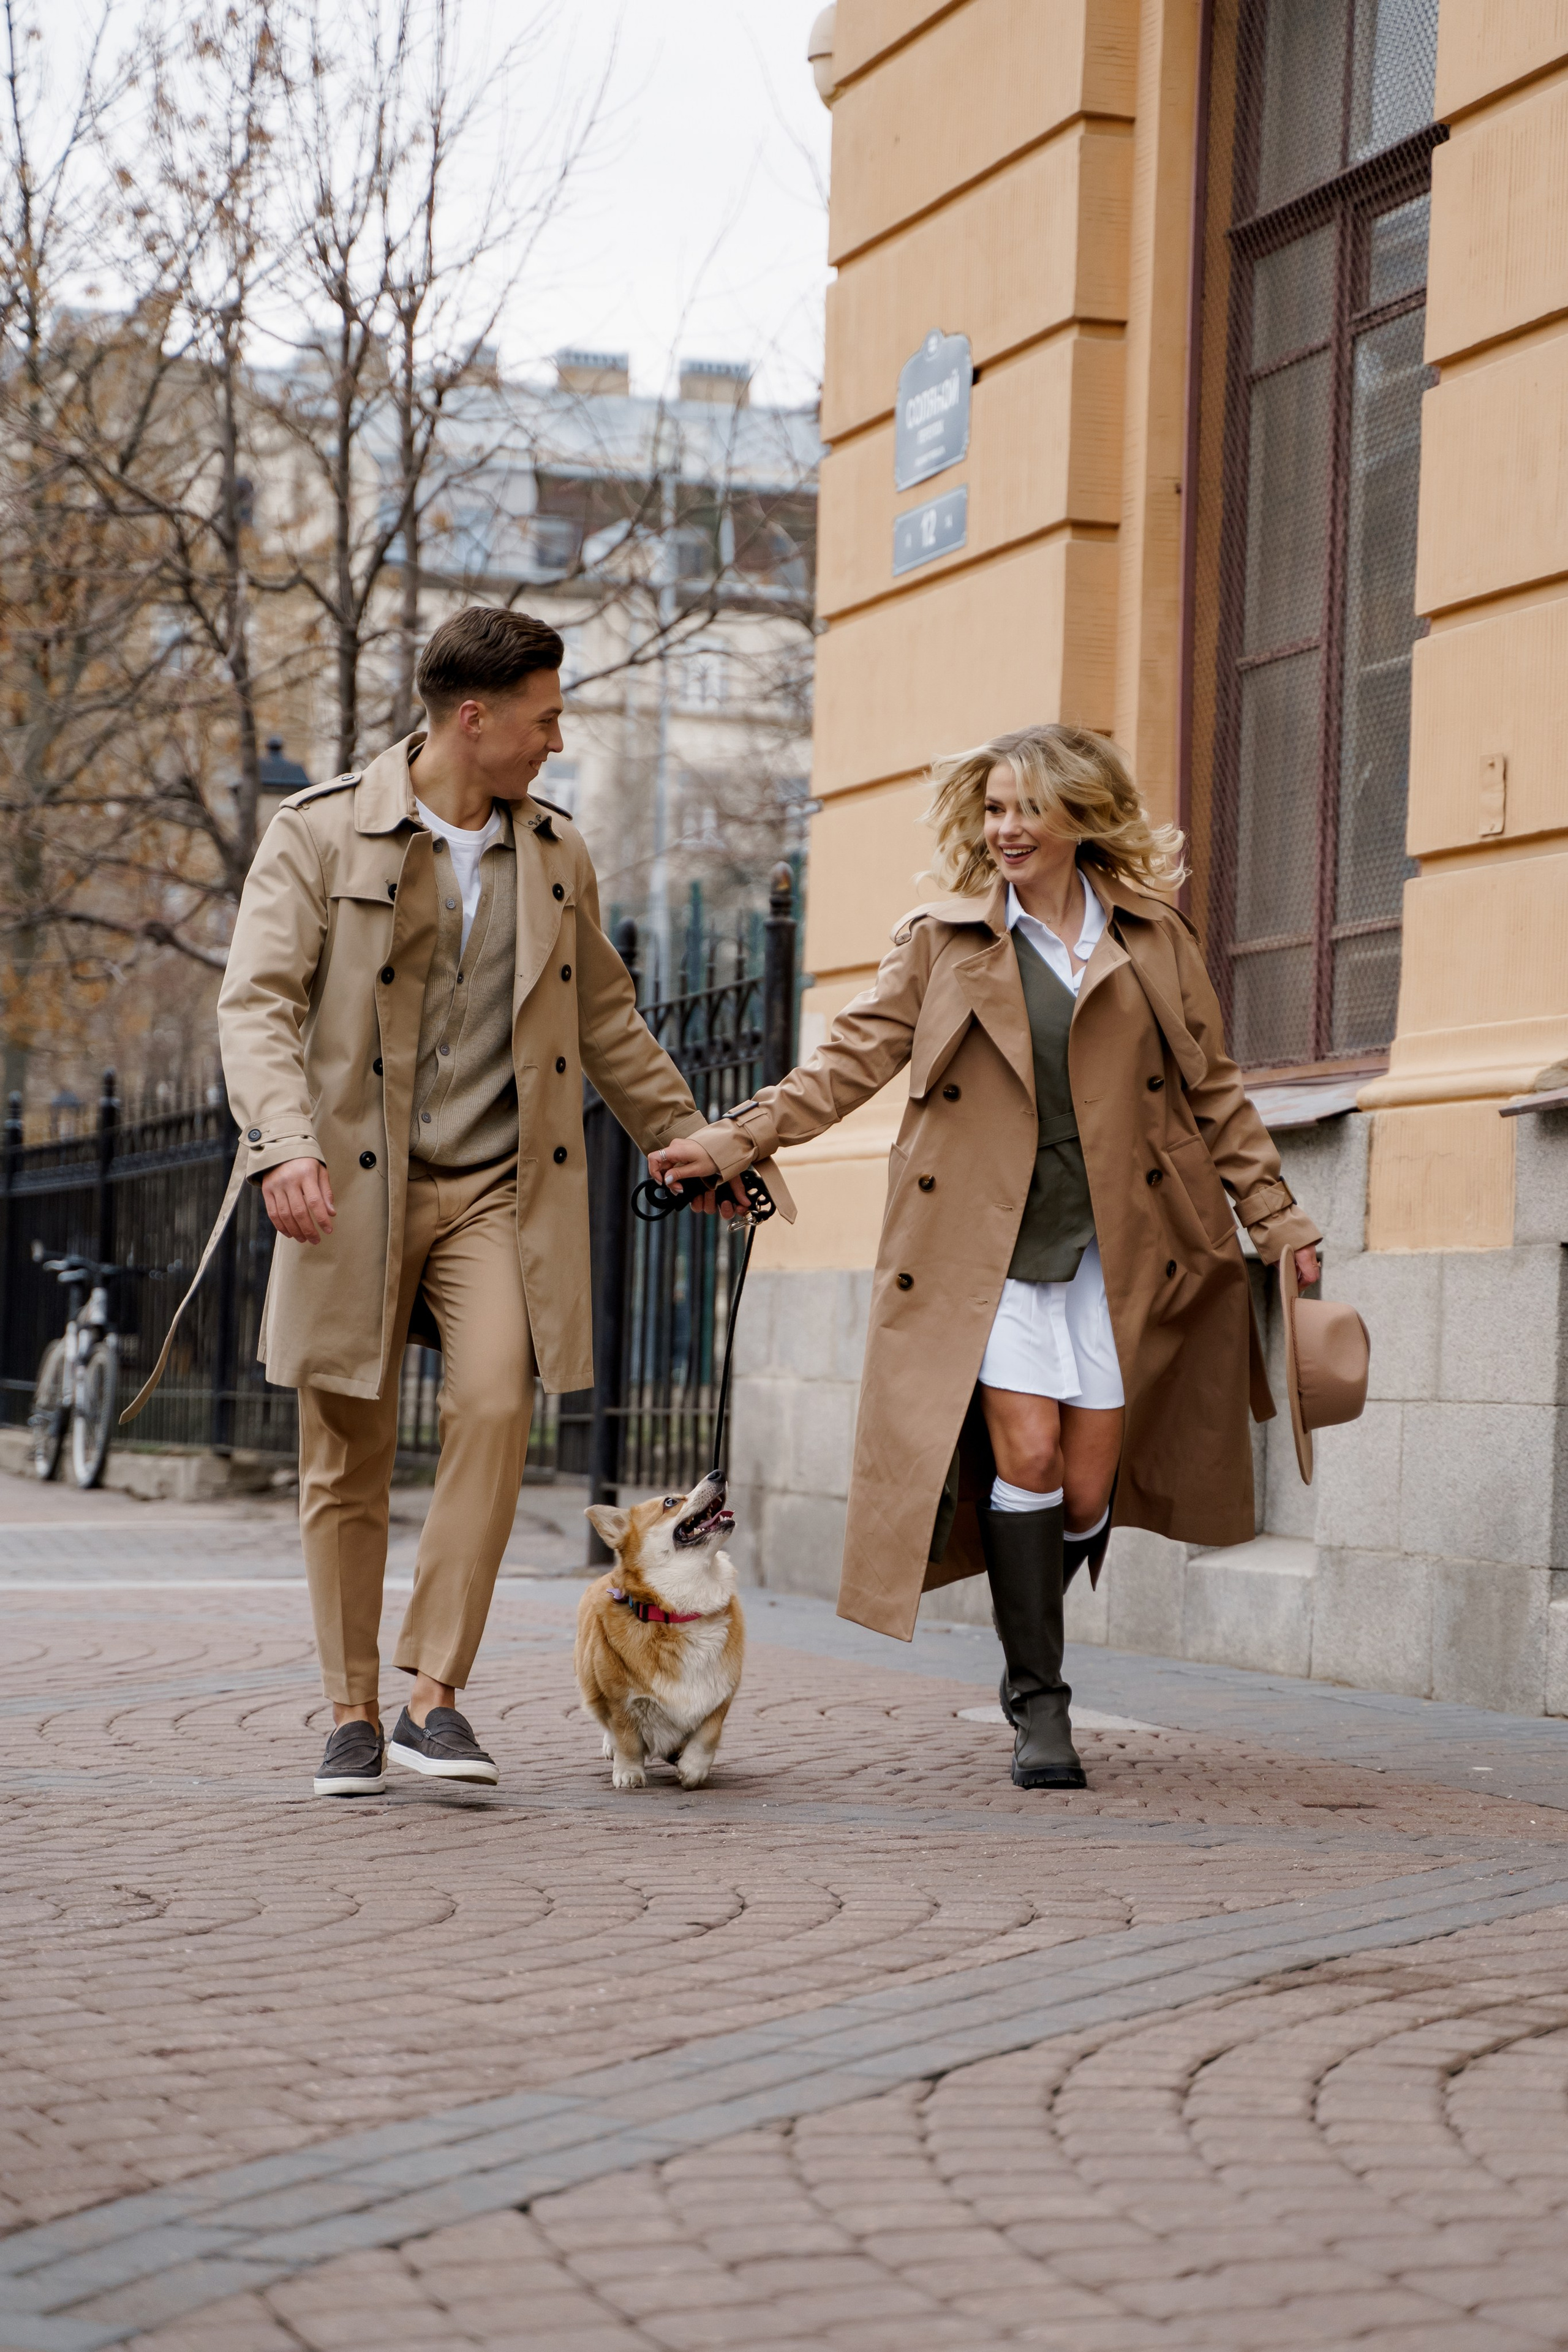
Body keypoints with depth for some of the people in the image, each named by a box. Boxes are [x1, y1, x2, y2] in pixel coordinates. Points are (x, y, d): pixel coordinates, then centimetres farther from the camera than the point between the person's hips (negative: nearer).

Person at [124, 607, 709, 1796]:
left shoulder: (556, 851, 12)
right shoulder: (320, 834, -3)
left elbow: (608, 1018, 25)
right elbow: (258, 1001, -11)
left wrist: (688, 1139, 26)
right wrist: (284, 1143, -27)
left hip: (499, 1189, 3)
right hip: (355, 1193, -2)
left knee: (494, 1405, -18)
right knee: (348, 1457, 2)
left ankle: (435, 1696, -13)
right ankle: (353, 1716, 15)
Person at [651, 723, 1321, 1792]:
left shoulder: (1155, 941, 9)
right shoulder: (943, 941, 7)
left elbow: (1214, 1094, 13)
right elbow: (851, 1061, 4)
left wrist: (1282, 1224, 10)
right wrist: (734, 1142, -7)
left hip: (1113, 1252, 1)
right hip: (986, 1246, -1)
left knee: (1085, 1490, -1)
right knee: (1025, 1453, -14)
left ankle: (1031, 1653, 27)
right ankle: (1040, 1705, -3)